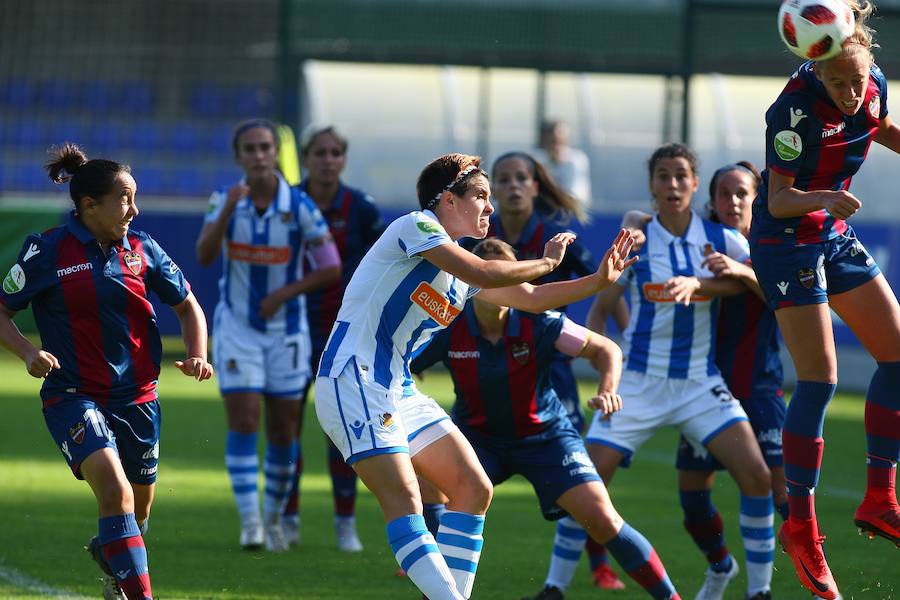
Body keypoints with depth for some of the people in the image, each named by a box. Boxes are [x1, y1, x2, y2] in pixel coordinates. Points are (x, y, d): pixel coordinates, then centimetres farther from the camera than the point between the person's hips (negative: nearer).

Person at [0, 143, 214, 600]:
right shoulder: (48, 251, -8)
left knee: (138, 509, 14)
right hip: (73, 395, -5)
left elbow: (187, 306, 14)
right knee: (115, 492, -25)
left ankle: (108, 553, 47)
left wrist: (196, 355, -3)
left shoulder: (141, 248, 3)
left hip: (136, 396, 5)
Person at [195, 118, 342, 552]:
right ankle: (249, 521, -9)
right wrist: (228, 209, -33)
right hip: (237, 325, 0)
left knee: (283, 431, 5)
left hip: (286, 328, 0)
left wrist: (284, 293, -17)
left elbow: (330, 269, -7)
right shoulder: (224, 201, -6)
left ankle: (274, 517, 22)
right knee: (243, 422, -11)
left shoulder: (300, 206, -10)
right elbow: (204, 256, -21)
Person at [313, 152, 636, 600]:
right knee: (404, 500, -21)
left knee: (473, 489, 3)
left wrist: (599, 280, 15)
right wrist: (547, 261, -4)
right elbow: (485, 274, -20)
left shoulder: (461, 270, 17)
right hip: (351, 379, -10)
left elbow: (531, 297, 25)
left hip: (398, 391, 10)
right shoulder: (416, 227, -9)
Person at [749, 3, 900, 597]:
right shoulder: (796, 107, -27)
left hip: (835, 235, 8)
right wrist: (824, 198, -43)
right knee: (820, 380, -13)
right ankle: (800, 526, -4)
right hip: (785, 240, -8)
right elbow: (779, 199, -25)